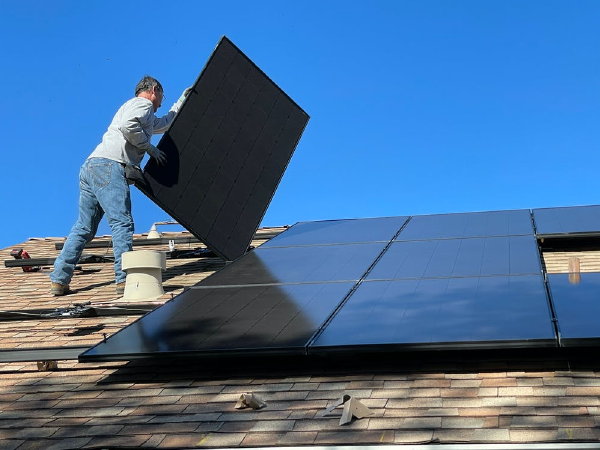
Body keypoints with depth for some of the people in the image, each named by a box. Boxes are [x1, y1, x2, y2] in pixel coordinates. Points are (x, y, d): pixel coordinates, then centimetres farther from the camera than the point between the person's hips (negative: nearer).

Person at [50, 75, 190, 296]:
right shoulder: (143, 103, 6)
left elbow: (165, 123, 52)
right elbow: (128, 125, -16)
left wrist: (181, 102, 57)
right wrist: (149, 147, -5)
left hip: (90, 166, 10)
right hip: (108, 166, -10)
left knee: (84, 227, 8)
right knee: (122, 223, -14)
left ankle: (59, 280, 4)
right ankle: (124, 279, -21)